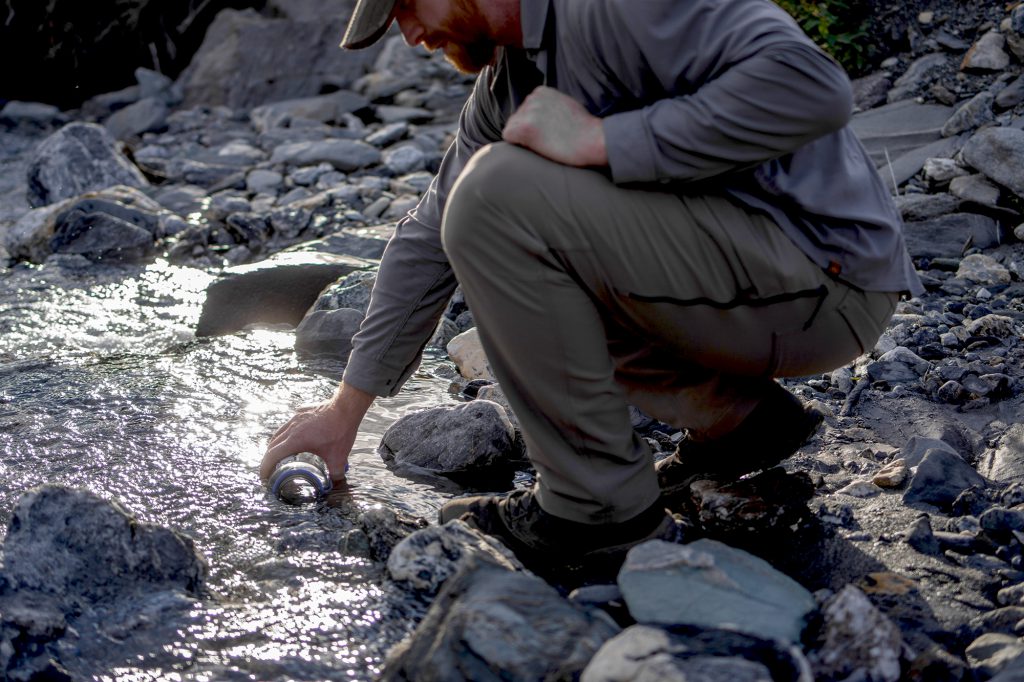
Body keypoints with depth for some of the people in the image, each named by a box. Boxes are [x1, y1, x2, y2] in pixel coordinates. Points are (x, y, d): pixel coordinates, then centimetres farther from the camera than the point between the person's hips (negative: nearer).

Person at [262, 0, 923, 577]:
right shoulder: (504, 80, 11)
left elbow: (812, 86, -30)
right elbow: (431, 238, 17)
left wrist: (602, 141, -25)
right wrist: (348, 407, 18)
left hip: (824, 276, -10)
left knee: (499, 195, -20)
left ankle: (602, 502, -11)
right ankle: (740, 414, 13)